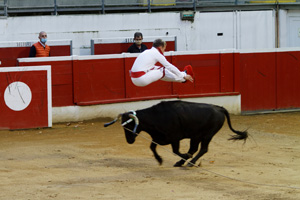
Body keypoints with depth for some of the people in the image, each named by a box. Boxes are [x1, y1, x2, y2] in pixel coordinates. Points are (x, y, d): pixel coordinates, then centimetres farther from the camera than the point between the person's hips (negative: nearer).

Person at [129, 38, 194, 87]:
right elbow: (170, 67, 0)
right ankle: (183, 77, 23)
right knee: (163, 71, 7)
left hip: (134, 79, 8)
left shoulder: (147, 51, 19)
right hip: (141, 79, -8)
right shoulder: (157, 53, -4)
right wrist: (184, 76, 10)